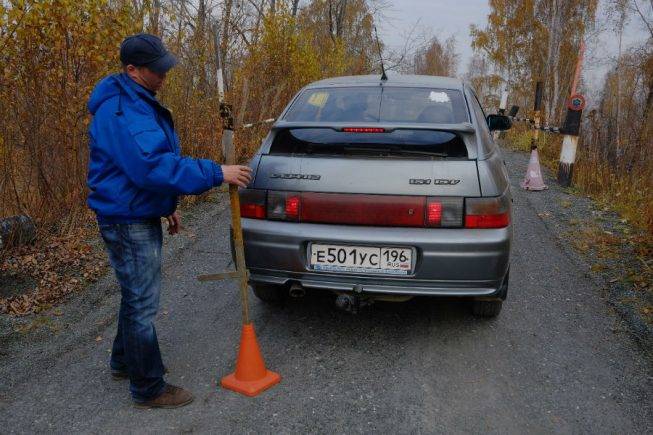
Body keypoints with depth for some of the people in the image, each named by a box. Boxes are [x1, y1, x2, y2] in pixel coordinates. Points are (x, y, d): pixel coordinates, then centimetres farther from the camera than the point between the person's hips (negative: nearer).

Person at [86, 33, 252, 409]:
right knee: (143, 302, 0)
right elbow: (152, 166, -32)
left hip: (142, 215, 10)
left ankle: (125, 361, 42)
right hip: (127, 220, -10)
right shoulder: (121, 111, -22)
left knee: (137, 294, 23)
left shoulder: (139, 102, 12)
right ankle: (149, 388, 15)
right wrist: (216, 174, -29)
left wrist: (167, 206, 20)